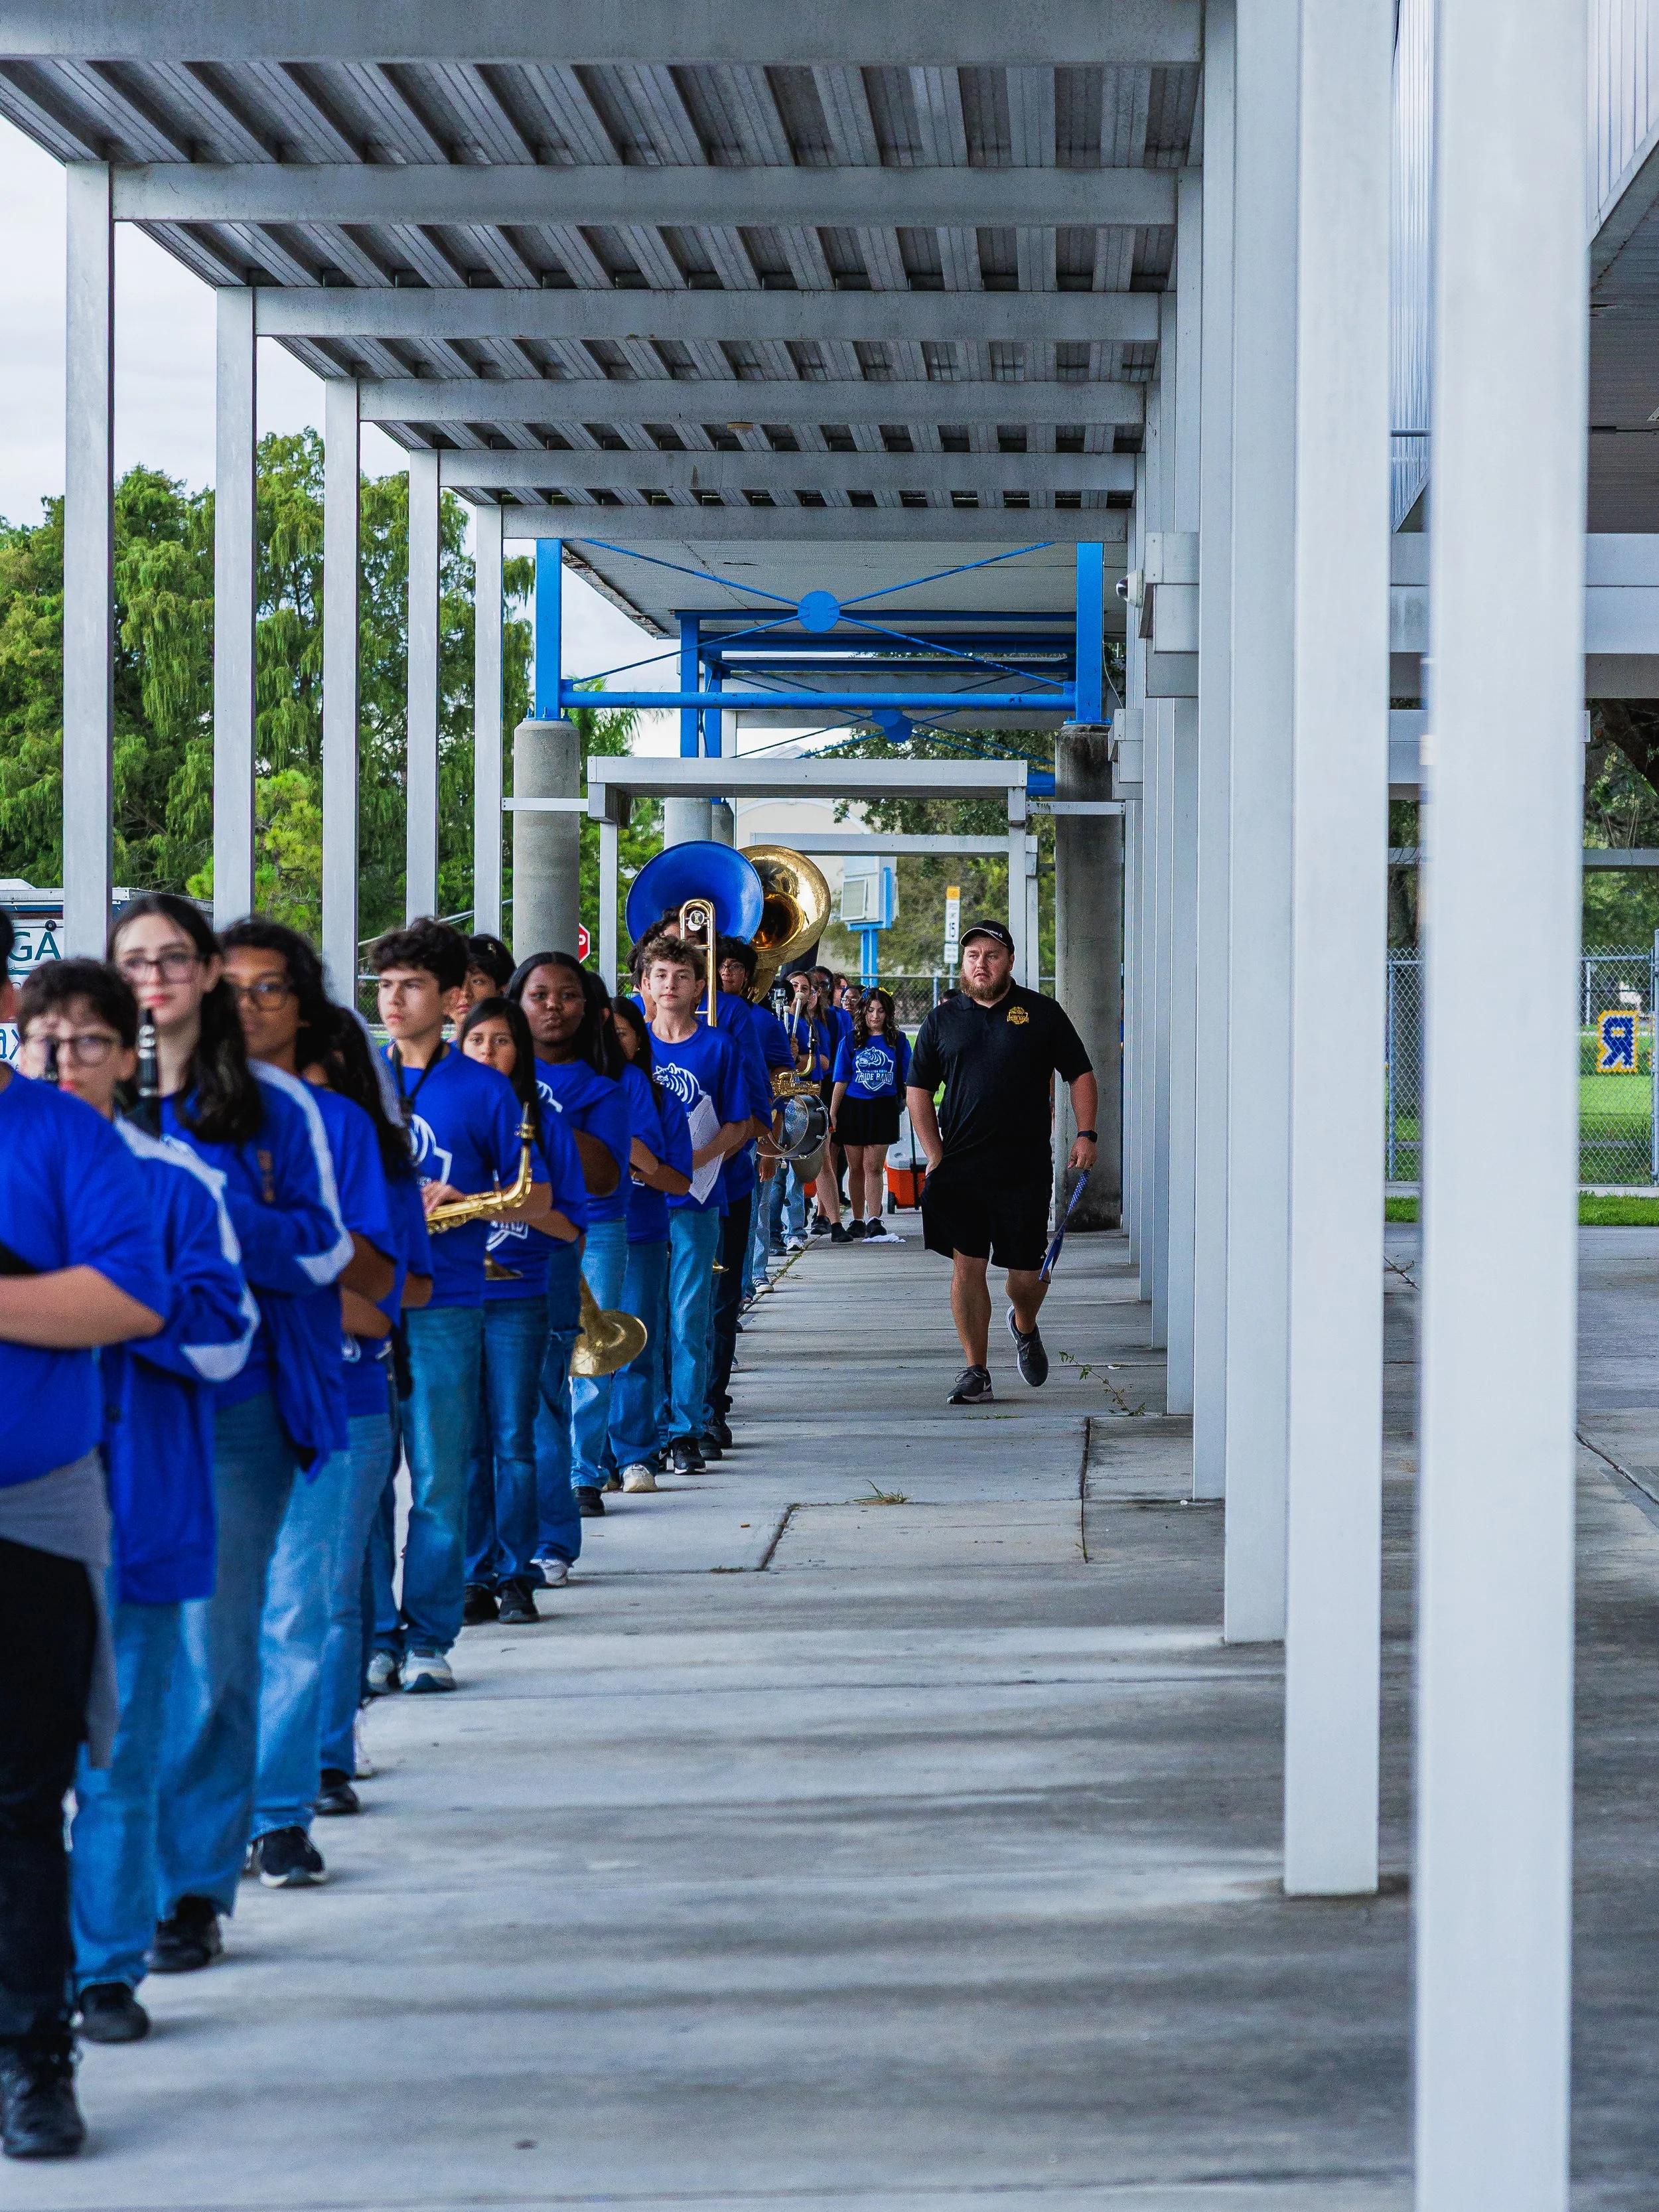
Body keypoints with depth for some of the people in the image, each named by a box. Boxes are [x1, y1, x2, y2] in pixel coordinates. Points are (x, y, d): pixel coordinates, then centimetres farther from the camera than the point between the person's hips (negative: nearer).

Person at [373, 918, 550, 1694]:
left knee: (439, 1483, -1)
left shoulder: (483, 1089, 4)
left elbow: (534, 1197, 4)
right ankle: (371, 1637, 9)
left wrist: (459, 1200, -13)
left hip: (442, 1308, -2)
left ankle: (428, 1640, 7)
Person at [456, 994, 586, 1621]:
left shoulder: (541, 1124, 4)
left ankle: (516, 1577, 6)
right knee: (465, 1443, 2)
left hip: (515, 1302, -1)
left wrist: (529, 1210, -17)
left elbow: (572, 1226, 1)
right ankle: (475, 1579, 8)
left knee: (513, 1440, -1)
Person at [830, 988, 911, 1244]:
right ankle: (858, 1221, 16)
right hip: (853, 1107, 1)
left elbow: (907, 1078, 7)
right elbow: (841, 1080, 3)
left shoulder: (897, 1040, 4)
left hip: (884, 1108, -1)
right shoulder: (850, 1041, 4)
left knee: (874, 1166, -7)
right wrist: (833, 1113, -1)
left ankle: (874, 1223, -11)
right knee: (856, 1167, 6)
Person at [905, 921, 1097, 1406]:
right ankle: (976, 1373, 2)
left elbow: (1081, 1075, 9)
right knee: (966, 1266, -4)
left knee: (1028, 1272, 3)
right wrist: (935, 1155, 2)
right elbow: (919, 1090, 11)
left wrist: (1085, 1135, -4)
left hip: (1025, 1168, -1)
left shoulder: (1042, 1014, 4)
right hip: (959, 1167, 1)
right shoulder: (943, 1019, 8)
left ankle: (1025, 1327, 36)